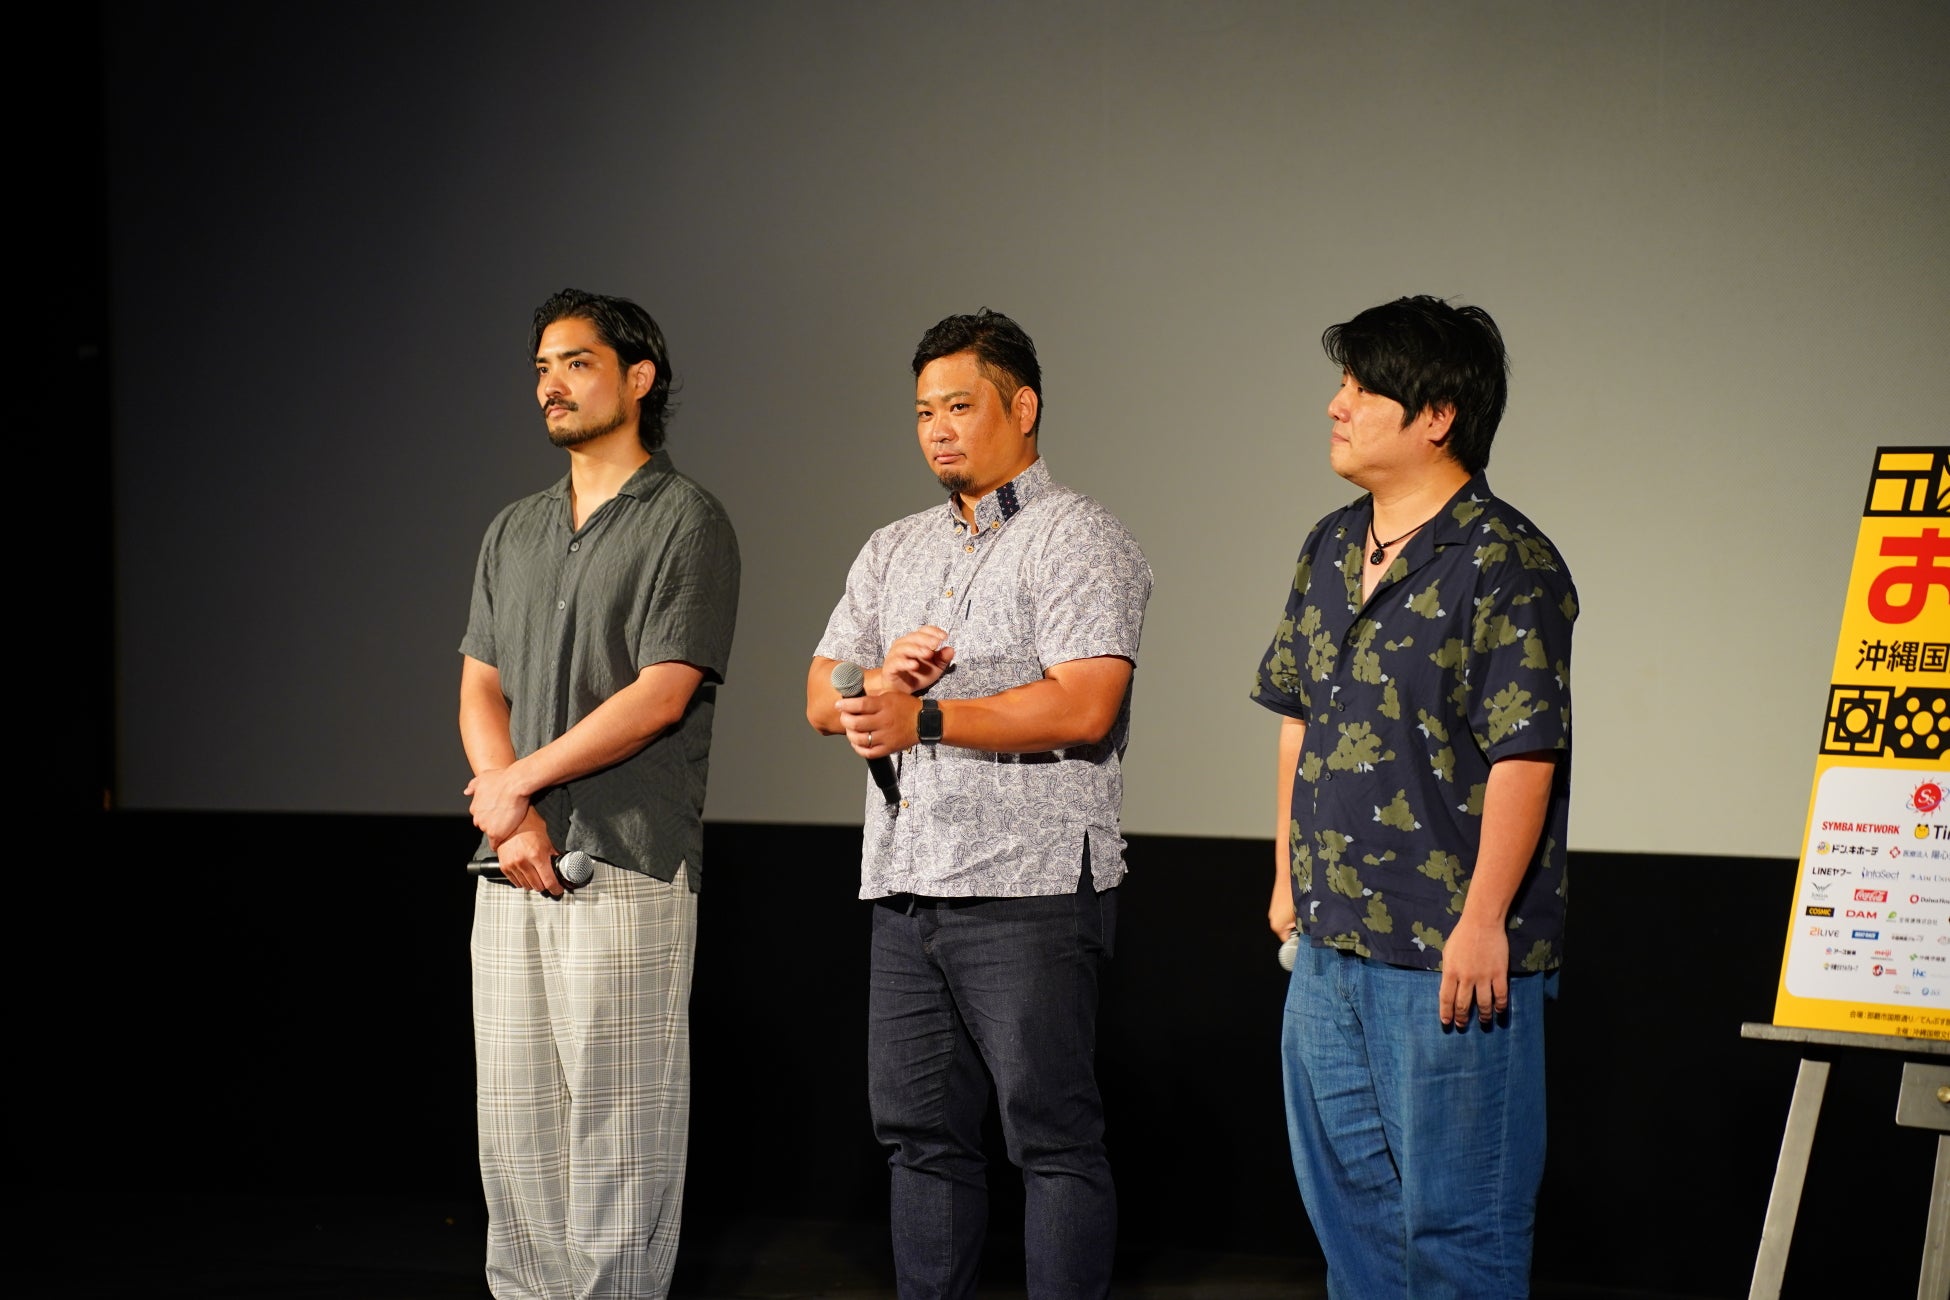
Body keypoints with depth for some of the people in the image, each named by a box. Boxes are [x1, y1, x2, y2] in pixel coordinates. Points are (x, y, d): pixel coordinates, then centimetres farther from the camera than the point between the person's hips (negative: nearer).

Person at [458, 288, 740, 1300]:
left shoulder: (685, 521, -3)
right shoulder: (513, 532, 18)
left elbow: (660, 695, -12)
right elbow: (479, 687, 12)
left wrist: (517, 782, -9)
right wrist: (510, 813, -6)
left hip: (626, 869, -7)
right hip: (511, 872, 7)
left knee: (616, 1122, -4)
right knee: (513, 1125, 9)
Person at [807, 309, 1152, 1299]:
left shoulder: (1078, 539, -4)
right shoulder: (892, 552, 19)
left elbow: (1084, 707, -17)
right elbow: (821, 699, 14)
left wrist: (925, 717, -18)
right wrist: (885, 678, -8)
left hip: (1028, 887, -7)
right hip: (906, 885, 7)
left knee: (1051, 1136, -4)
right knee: (919, 1133, 11)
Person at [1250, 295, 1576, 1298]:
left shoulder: (1507, 564, -13)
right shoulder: (1331, 549, 11)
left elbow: (1523, 757, -17)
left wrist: (1481, 923, -19)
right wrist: (1289, 875, 18)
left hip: (1450, 954, -8)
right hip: (1329, 944, 8)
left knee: (1454, 1216, 0)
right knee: (1344, 1194, 17)